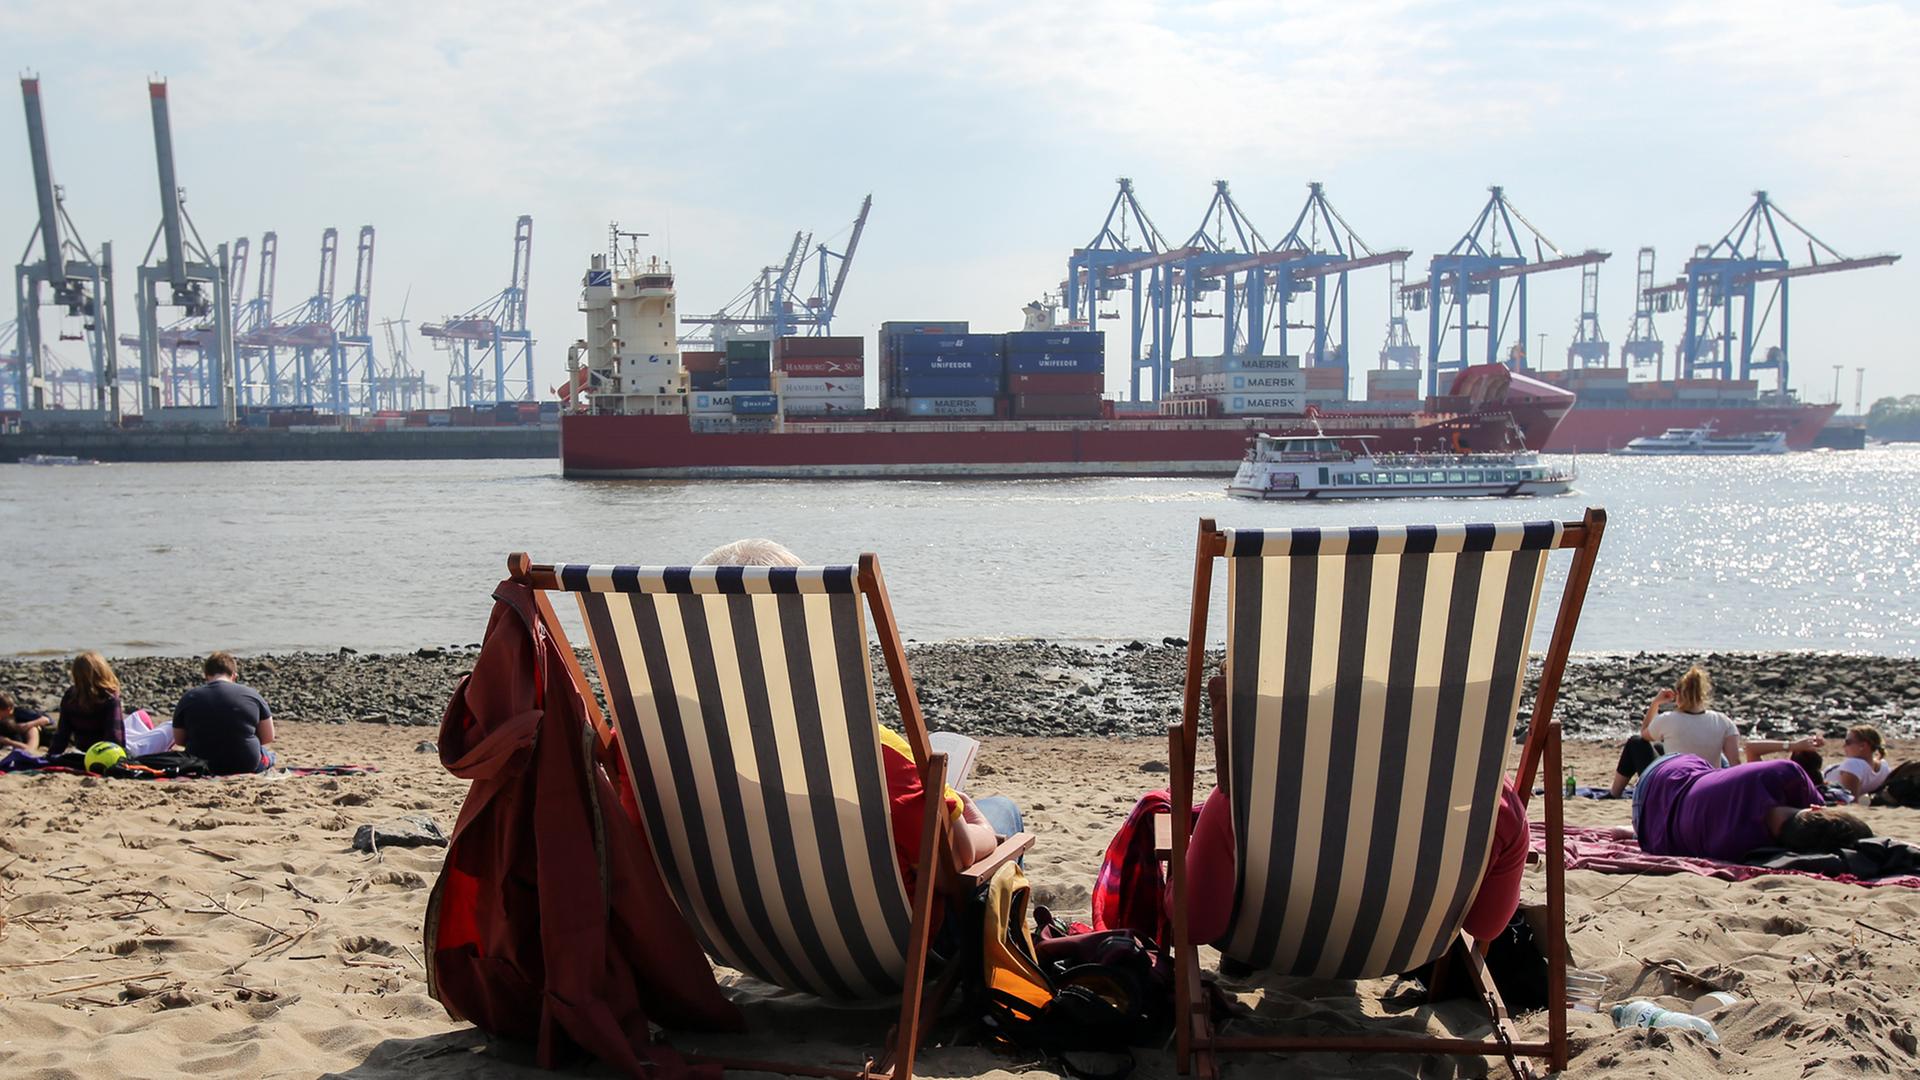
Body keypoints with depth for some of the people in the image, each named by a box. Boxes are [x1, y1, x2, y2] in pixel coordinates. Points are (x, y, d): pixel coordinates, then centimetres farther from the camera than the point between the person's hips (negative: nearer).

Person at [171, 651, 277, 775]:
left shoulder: (189, 698, -4)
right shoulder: (252, 695, -6)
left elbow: (179, 740, 6)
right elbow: (268, 737, 1)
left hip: (203, 768, 1)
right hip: (247, 765, -1)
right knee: (270, 755, 33)